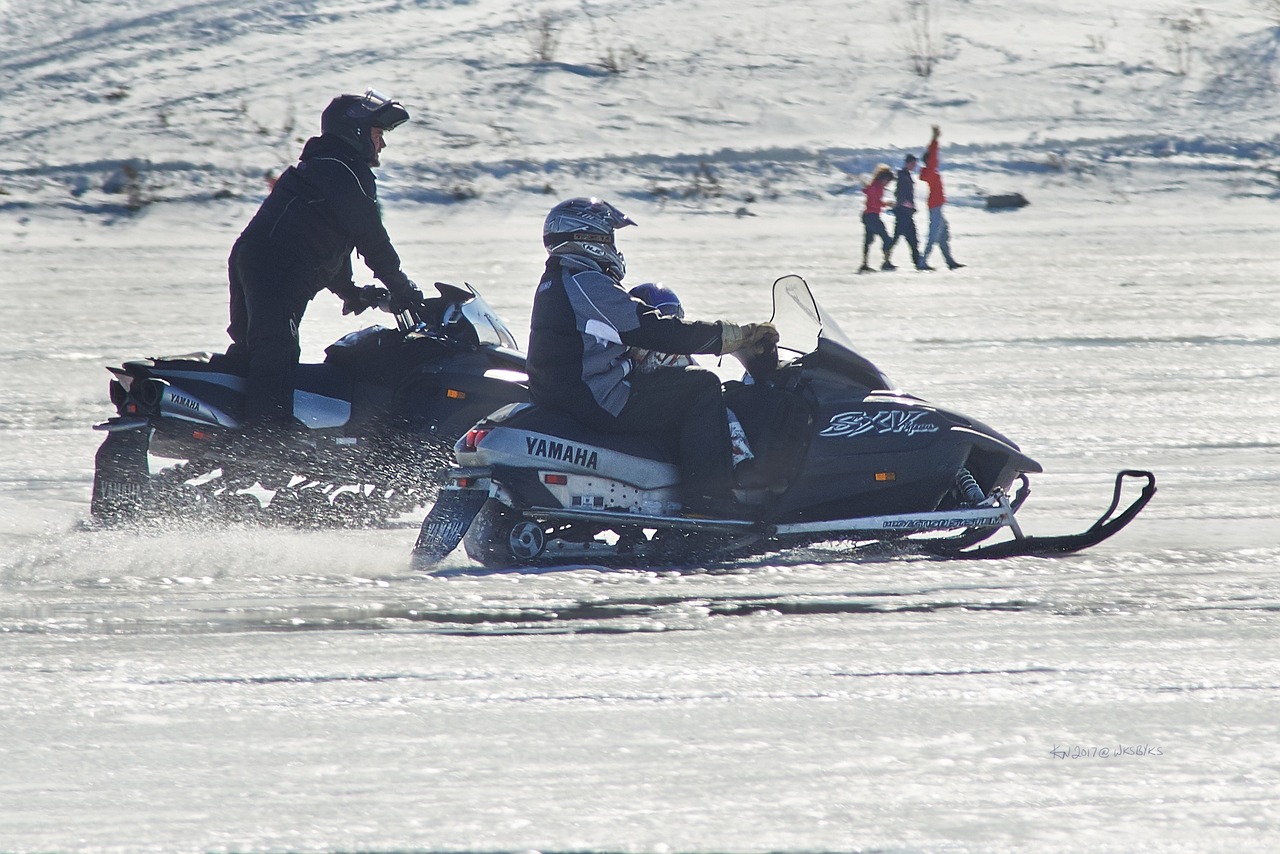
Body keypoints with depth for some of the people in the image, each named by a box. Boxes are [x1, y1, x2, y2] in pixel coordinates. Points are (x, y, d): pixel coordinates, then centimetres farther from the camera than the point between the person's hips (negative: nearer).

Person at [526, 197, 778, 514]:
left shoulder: (555, 283, 17)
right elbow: (653, 331, -20)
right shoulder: (585, 284, -17)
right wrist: (739, 336, -14)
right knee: (701, 386, -6)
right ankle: (708, 500, -13)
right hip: (600, 404, -11)